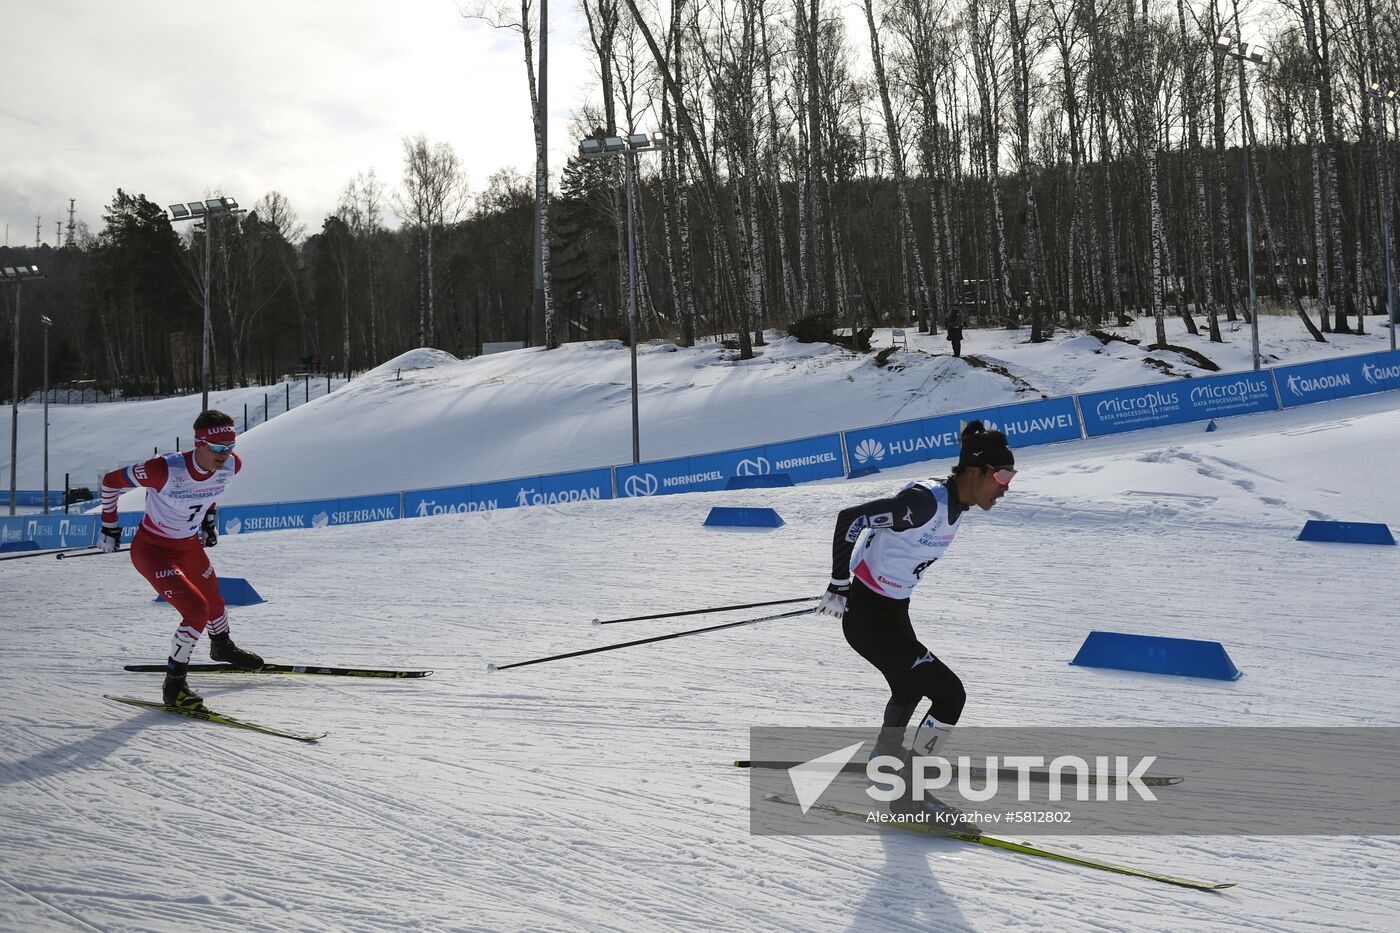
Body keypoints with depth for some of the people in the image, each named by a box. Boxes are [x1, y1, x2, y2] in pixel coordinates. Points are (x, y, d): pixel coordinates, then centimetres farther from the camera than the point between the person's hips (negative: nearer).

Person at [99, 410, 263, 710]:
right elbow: (111, 481, -19)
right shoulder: (166, 469, -36)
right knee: (196, 610, -21)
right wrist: (109, 526, -9)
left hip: (189, 545, 6)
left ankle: (221, 647, 58)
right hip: (151, 549, -6)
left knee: (214, 601, 24)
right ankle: (173, 684, -6)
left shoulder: (231, 466, -18)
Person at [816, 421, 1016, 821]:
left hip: (894, 612, 10)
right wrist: (839, 584, -21)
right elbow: (850, 519, -27)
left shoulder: (955, 504, 2)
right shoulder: (926, 501, -27)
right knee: (950, 694, -11)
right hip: (866, 617, -10)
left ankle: (886, 756, 55)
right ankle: (907, 788, -3)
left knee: (909, 688, 31)